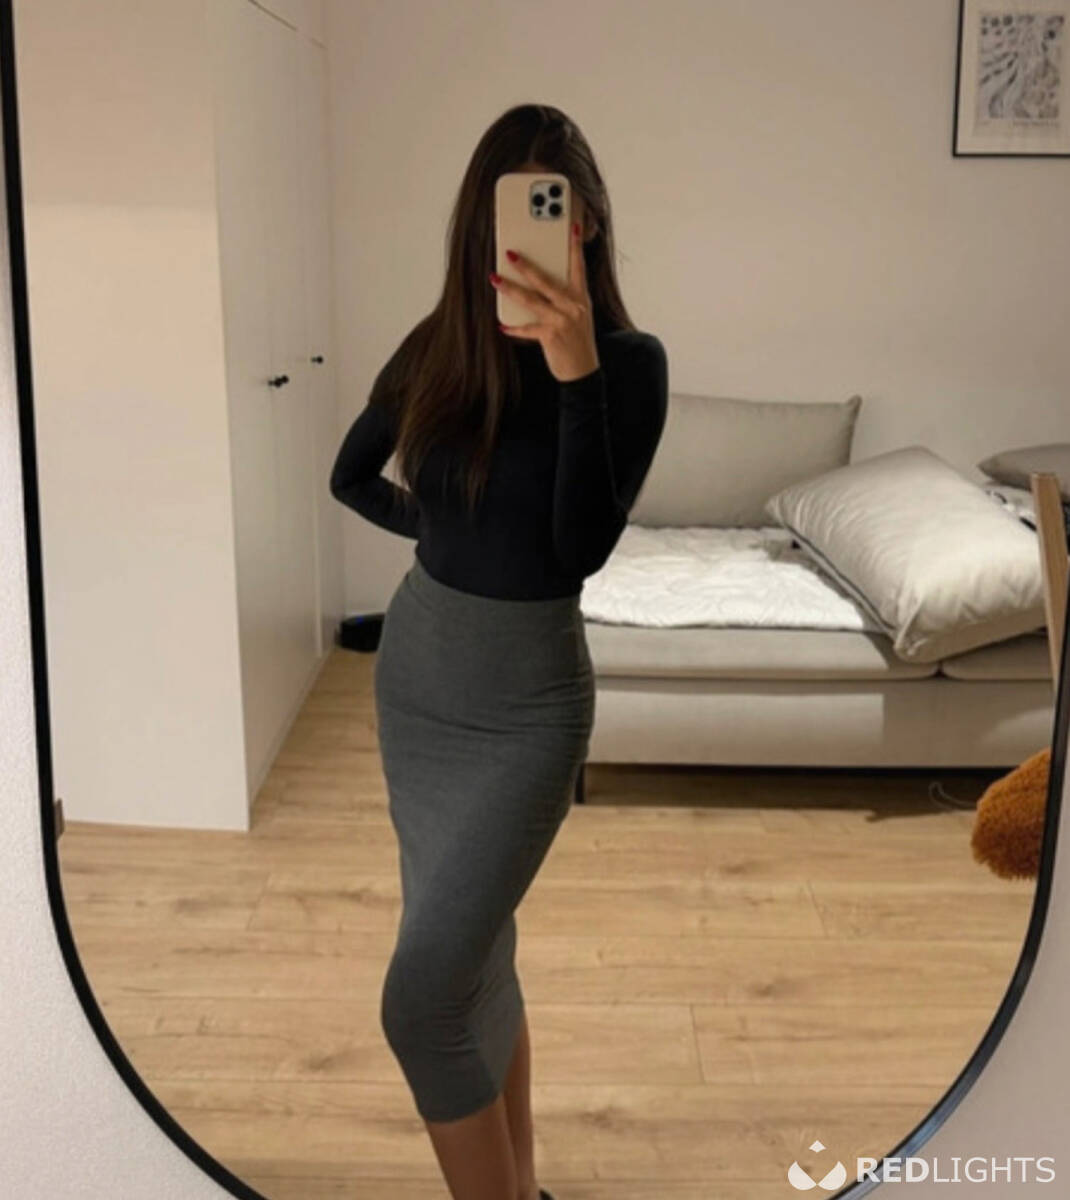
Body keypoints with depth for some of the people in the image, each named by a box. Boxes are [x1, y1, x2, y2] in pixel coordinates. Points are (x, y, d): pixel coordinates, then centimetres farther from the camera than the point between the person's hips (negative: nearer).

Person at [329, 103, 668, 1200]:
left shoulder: (628, 361, -12)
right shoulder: (439, 348, 0)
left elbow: (584, 549, -25)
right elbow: (351, 476, 17)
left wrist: (576, 371, -31)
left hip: (522, 703, -5)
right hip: (413, 669, 5)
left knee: (421, 1001, -9)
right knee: (476, 960, 16)